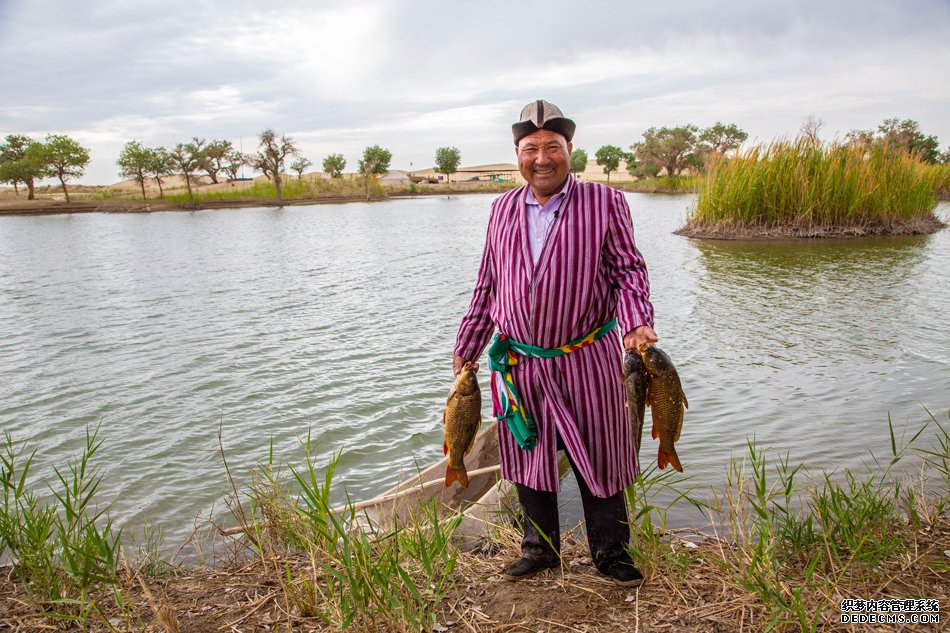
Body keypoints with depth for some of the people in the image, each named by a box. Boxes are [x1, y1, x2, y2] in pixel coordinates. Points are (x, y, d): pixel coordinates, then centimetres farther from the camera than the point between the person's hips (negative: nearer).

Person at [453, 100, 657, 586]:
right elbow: (487, 284, 14)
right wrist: (467, 346, 15)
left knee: (599, 456, 8)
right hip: (517, 363, 3)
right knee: (529, 456, 13)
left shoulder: (604, 203, -2)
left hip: (586, 361, -3)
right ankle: (539, 549, 32)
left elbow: (628, 270, -2)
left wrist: (635, 322, -21)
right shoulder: (503, 209, 8)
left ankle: (610, 552, 28)